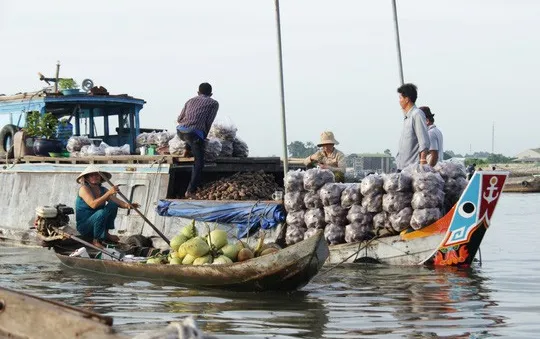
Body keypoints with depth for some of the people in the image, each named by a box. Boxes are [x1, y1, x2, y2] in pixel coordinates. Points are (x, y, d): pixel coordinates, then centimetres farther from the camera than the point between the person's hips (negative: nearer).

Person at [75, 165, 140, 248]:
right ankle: (96, 241, -19)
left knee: (113, 205, -8)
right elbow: (93, 204, -31)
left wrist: (126, 205, -29)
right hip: (84, 227, -7)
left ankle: (106, 233, 0)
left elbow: (116, 201, -8)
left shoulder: (103, 190, 4)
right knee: (101, 213, -33)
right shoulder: (84, 189, -15)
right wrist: (108, 193, -38)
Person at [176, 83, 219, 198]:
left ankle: (187, 149, 28)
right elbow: (208, 122, 5)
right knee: (199, 163, 1)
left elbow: (179, 119, 27)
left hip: (180, 130, 5)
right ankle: (191, 191, -10)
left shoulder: (191, 100, 25)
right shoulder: (214, 103, 16)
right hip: (195, 133, -5)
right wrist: (204, 137, 19)